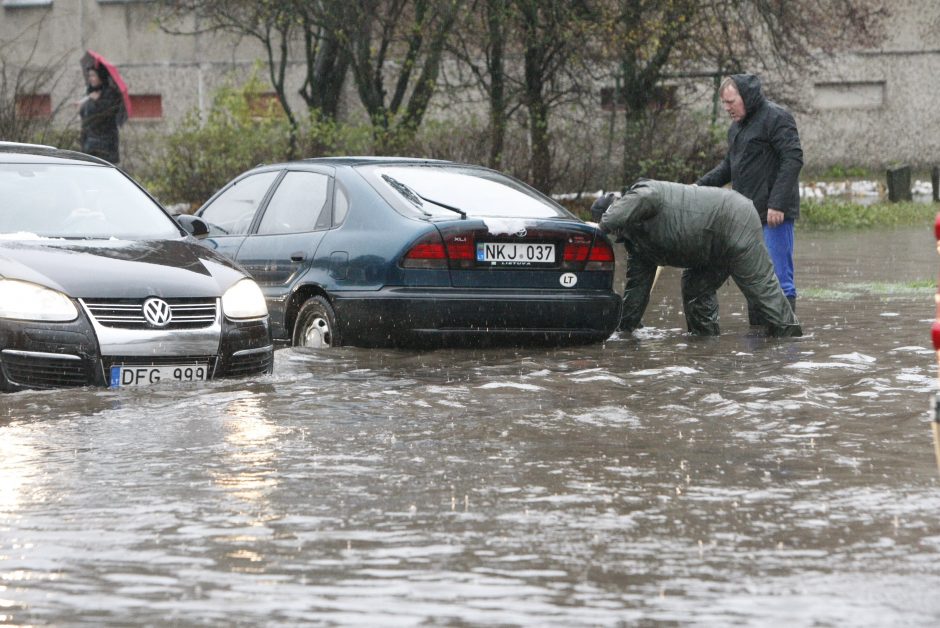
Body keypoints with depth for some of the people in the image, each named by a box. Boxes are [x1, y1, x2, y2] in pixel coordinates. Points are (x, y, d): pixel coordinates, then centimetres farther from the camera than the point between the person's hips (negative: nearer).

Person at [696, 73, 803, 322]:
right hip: (748, 215, 9)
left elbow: (793, 159, -16)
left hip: (774, 215, -9)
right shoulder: (737, 127, 19)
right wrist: (700, 186, 11)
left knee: (779, 278, -9)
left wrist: (777, 204, -21)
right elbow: (728, 166, 26)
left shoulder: (776, 118, -9)